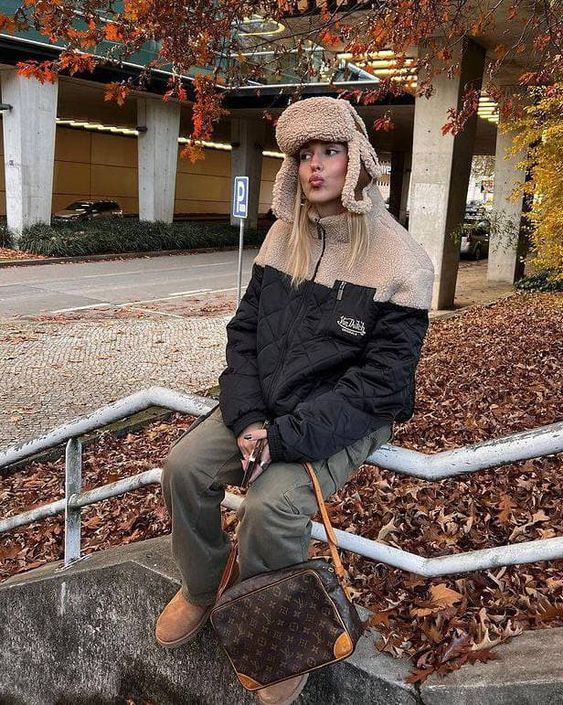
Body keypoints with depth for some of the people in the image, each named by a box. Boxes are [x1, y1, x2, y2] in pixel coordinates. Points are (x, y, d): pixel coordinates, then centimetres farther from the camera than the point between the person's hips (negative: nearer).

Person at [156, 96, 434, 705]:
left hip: (347, 418, -5)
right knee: (185, 466, -13)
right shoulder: (283, 236, 3)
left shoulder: (401, 262, -14)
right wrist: (247, 417, -12)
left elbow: (379, 384, -17)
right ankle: (200, 591, 15)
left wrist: (285, 436, -23)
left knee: (270, 504, -27)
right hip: (265, 401, 6)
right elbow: (245, 330, 4)